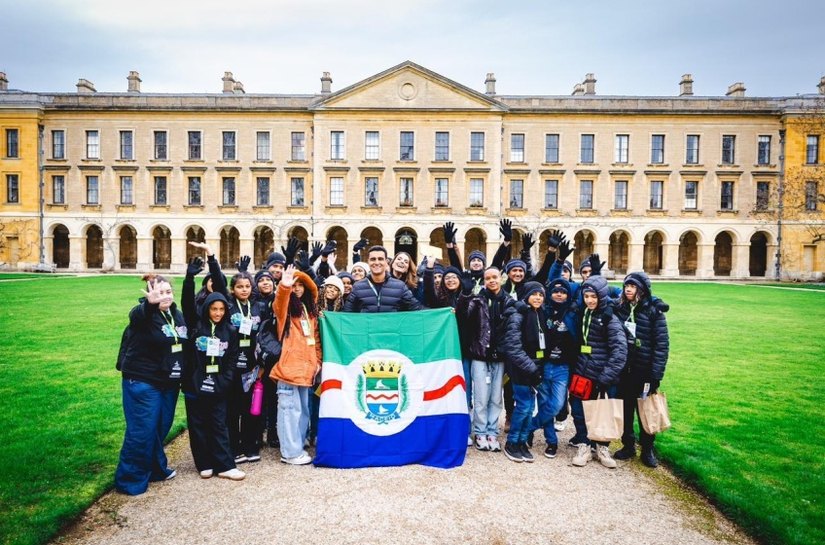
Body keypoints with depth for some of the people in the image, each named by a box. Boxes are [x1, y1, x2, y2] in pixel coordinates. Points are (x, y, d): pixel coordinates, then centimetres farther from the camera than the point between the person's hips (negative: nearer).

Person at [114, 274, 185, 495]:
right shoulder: (142, 314, -14)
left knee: (161, 427, 18)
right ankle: (130, 479, 16)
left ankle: (156, 468, 35)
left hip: (169, 383, 7)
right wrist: (151, 303, -63)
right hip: (142, 382, -7)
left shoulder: (177, 315, 6)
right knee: (142, 431, 0)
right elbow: (140, 315, -41)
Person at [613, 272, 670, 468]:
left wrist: (656, 374, -12)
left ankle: (647, 449, 25)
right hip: (622, 370, 3)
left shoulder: (654, 311, -8)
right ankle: (628, 445, 27)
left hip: (644, 371, -3)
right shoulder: (619, 309, 2)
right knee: (625, 409, 11)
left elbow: (662, 344, -9)